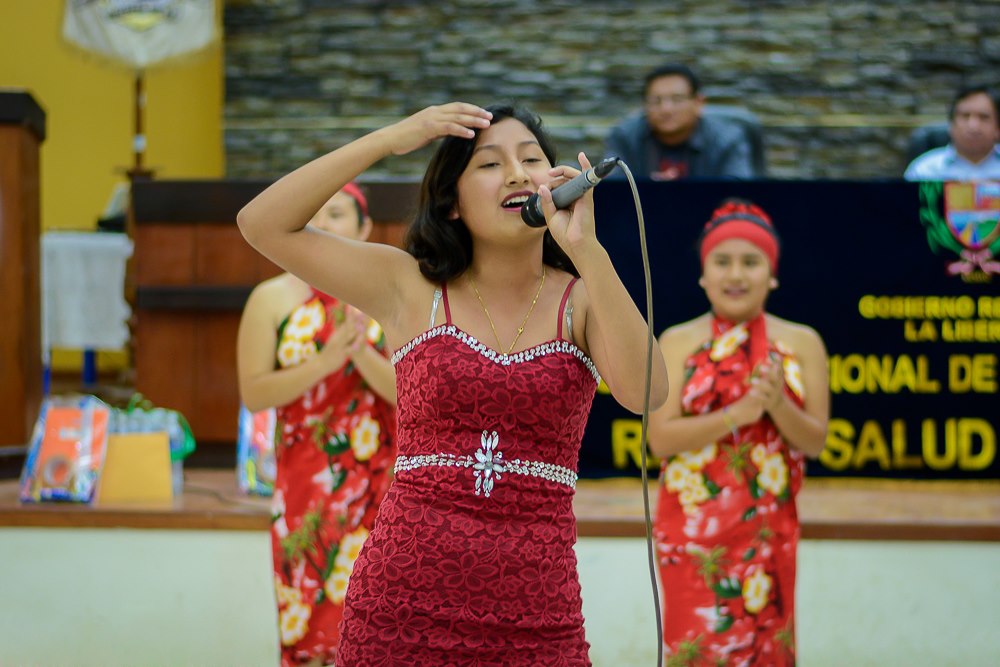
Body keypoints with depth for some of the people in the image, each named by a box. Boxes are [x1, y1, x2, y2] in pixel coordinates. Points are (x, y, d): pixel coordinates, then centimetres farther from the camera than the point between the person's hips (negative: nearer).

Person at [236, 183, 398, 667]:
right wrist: (324, 362, -16)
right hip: (304, 485, 0)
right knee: (308, 623, 1)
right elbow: (253, 393, -5)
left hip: (379, 486, 0)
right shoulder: (273, 299, 3)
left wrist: (361, 353, -19)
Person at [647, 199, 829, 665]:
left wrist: (778, 405, -18)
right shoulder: (678, 343, 0)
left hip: (767, 529, 2)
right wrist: (737, 413, -20)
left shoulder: (801, 344, 4)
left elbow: (815, 441, 1)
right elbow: (661, 438, -9)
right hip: (692, 526, -2)